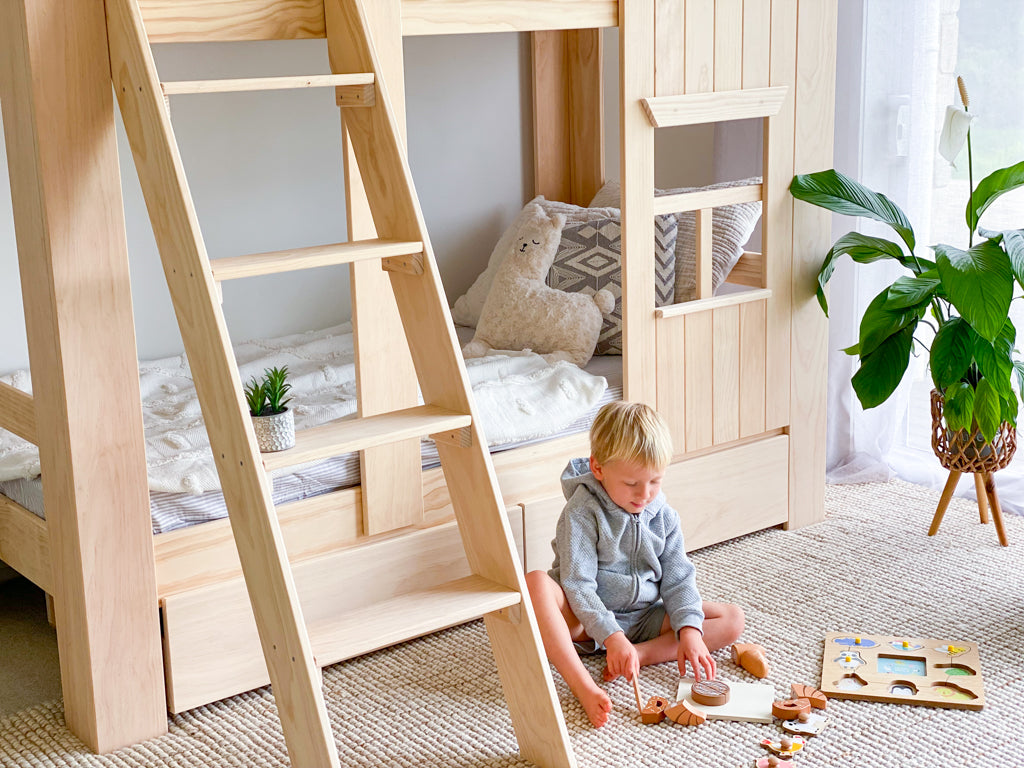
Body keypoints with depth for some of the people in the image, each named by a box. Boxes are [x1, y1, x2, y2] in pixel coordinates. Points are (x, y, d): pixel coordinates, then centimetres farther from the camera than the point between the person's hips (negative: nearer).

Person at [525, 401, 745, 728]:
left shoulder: (663, 516, 0)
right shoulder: (582, 513, -16)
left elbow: (678, 578, 0)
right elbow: (578, 584, -22)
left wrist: (690, 629, -17)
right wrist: (611, 636, -34)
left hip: (644, 620, 5)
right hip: (587, 622, -5)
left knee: (732, 619, -9)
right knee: (536, 583, -36)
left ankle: (640, 655, -23)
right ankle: (583, 686, -44)